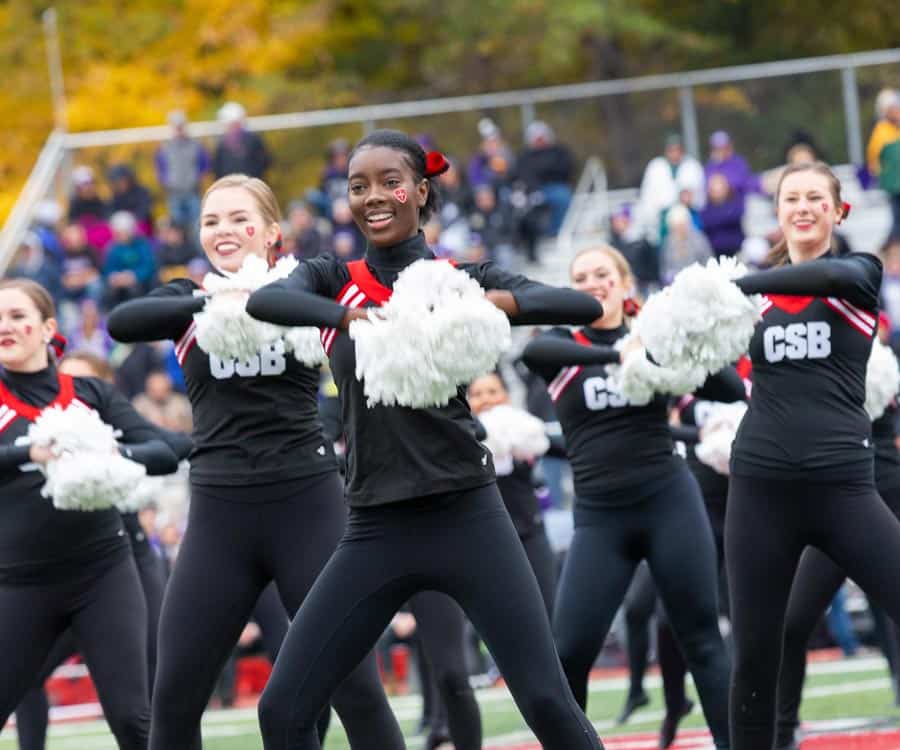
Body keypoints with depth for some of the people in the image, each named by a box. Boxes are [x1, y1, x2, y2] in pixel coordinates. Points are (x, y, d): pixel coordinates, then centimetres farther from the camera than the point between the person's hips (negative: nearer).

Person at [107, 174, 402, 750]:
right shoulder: (190, 299, 7)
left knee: (355, 685, -3)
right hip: (220, 512, 2)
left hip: (307, 503, -2)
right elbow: (121, 323, -13)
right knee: (175, 695, 1)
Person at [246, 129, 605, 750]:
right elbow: (265, 301, -16)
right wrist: (355, 316, -31)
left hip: (466, 515, -2)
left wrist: (492, 304, -25)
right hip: (377, 529, 3)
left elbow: (584, 305, -10)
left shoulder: (463, 279, 3)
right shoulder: (334, 280, 7)